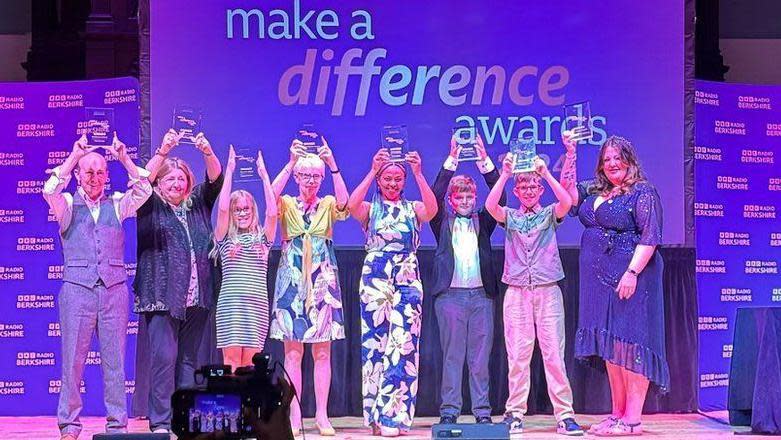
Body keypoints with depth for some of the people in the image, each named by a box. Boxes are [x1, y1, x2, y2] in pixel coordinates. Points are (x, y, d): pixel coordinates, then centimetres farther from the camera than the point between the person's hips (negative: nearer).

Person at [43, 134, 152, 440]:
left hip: (114, 289, 2)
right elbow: (50, 191, -14)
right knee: (73, 359, -1)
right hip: (77, 288, -2)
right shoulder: (67, 204, 6)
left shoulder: (117, 205, 11)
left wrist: (124, 158, -8)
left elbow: (144, 191, -3)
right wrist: (74, 155, -13)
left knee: (115, 360, 3)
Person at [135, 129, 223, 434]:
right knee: (163, 356, -9)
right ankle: (160, 422, -7)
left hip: (197, 296, 4)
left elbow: (215, 179, 3)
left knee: (189, 359, 7)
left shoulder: (198, 204, 15)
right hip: (162, 295, -4)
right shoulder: (151, 206, 6)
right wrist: (163, 151, -23)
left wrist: (207, 153, -16)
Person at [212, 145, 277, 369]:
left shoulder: (262, 238, 13)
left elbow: (272, 213, -2)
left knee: (249, 362, -1)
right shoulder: (226, 238, 10)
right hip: (230, 303, -1)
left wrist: (264, 175, 1)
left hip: (257, 304, 1)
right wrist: (229, 171, -1)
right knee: (231, 359, -7)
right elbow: (222, 208, -3)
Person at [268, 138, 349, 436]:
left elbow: (344, 203, -14)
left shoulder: (328, 205, 10)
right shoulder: (287, 205, 8)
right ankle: (294, 415, -1)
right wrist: (290, 162, -23)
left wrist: (333, 165, -23)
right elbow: (270, 197, -15)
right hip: (292, 279, -1)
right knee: (293, 351, -3)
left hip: (322, 280, 1)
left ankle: (322, 416, 2)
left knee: (322, 352, 0)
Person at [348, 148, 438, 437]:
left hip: (407, 280, 0)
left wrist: (419, 173, -20)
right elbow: (352, 206, -15)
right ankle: (376, 415, 5)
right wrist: (372, 171, -19)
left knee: (403, 345, -7)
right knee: (375, 343, -1)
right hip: (375, 280, 0)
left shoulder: (413, 208, 10)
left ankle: (394, 416, -5)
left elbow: (432, 209, -13)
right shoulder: (370, 208, 8)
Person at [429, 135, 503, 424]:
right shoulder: (443, 223, 11)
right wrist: (452, 160, -9)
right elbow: (434, 196, -3)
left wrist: (484, 161, -5)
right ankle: (449, 411, 2)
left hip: (481, 295, 2)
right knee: (452, 355, 0)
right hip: (450, 295, -2)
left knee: (481, 356, 3)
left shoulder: (483, 222, 15)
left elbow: (498, 198, 4)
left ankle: (482, 411, 6)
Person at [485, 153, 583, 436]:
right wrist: (504, 174, -16)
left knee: (554, 354, -4)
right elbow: (490, 205, -9)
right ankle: (515, 413, 6)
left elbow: (567, 202, -12)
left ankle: (564, 415, -4)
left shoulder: (550, 214, 10)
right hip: (516, 293, 1)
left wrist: (546, 173, -18)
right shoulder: (509, 216, 12)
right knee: (517, 355, 0)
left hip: (548, 291, -1)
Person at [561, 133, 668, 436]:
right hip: (600, 280, 8)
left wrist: (632, 272, -22)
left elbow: (650, 237, -13)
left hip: (630, 279, -8)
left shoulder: (642, 192, -6)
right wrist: (570, 153, 10)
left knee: (630, 343, -8)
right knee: (610, 347, 9)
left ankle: (631, 420, -7)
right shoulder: (594, 192, 16)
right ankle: (617, 415, 15)